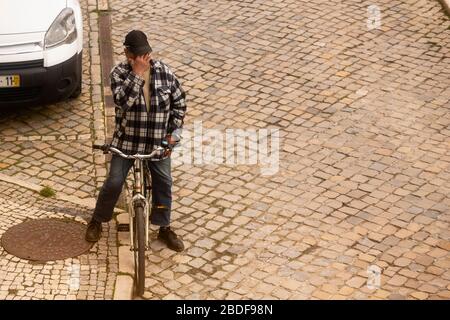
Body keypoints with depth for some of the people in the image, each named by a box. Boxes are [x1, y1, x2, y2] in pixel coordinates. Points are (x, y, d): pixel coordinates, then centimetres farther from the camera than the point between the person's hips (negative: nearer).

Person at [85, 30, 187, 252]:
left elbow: (179, 102, 4)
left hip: (158, 143, 2)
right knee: (114, 183, -1)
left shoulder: (164, 72, -6)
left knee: (163, 184, 7)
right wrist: (137, 73, -31)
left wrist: (173, 132, -1)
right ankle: (97, 221, 22)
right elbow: (122, 100, -29)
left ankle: (164, 228, 25)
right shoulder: (119, 73, -12)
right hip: (127, 140, -2)